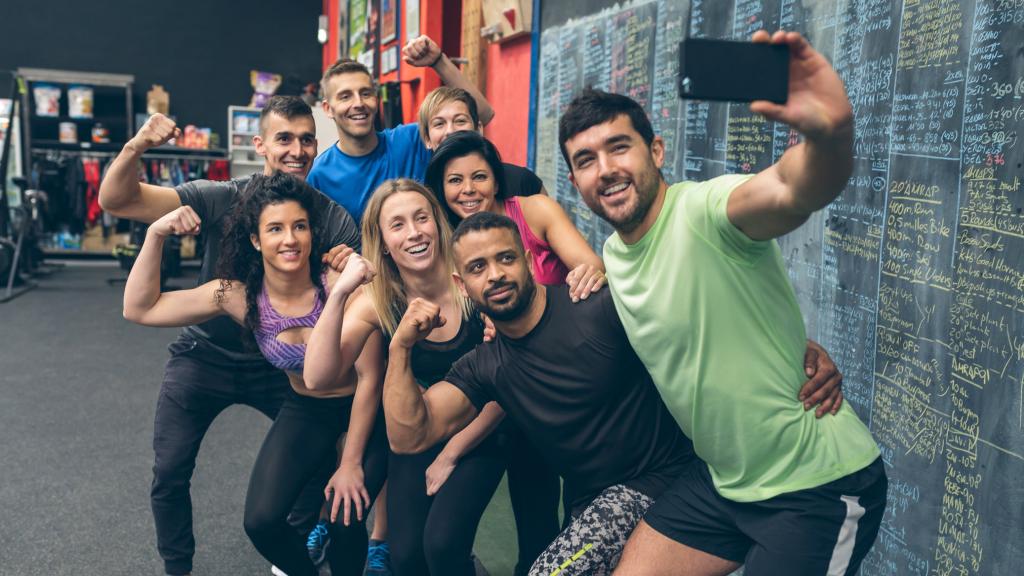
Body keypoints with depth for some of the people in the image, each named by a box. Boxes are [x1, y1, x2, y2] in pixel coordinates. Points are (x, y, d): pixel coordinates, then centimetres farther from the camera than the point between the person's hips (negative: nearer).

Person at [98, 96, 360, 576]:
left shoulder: (335, 219, -13)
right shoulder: (221, 199, -17)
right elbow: (114, 201, -21)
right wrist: (136, 147, -41)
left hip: (281, 362, 1)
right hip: (206, 356, -1)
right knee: (169, 472, -1)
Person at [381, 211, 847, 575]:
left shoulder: (598, 305, -13)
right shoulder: (485, 368, 4)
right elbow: (408, 436, -1)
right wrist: (401, 347, -12)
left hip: (662, 477, -6)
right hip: (590, 502, 7)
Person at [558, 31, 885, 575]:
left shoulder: (704, 210, -22)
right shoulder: (612, 255, 4)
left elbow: (795, 191, -44)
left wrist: (831, 133, -65)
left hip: (821, 487, -7)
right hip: (723, 480, 8)